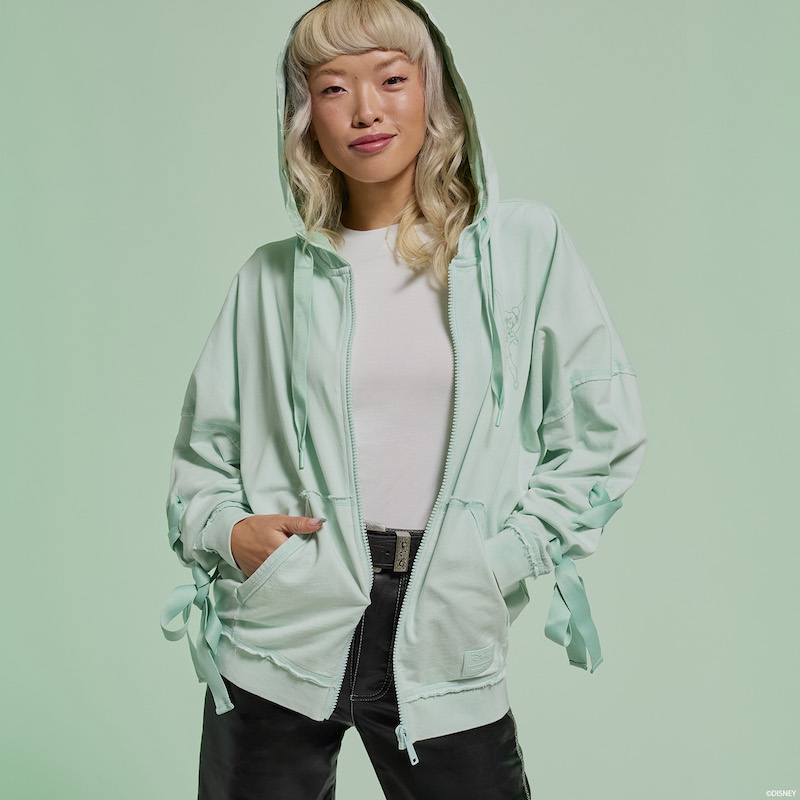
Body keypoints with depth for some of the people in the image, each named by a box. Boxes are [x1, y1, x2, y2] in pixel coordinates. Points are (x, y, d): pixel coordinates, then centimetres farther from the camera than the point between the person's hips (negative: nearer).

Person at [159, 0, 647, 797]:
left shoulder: (525, 245, 1)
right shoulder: (272, 278, 5)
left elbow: (604, 433, 3)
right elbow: (201, 450, 13)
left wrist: (500, 558, -4)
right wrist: (225, 530, -6)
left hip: (444, 655, -1)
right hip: (280, 636, 1)